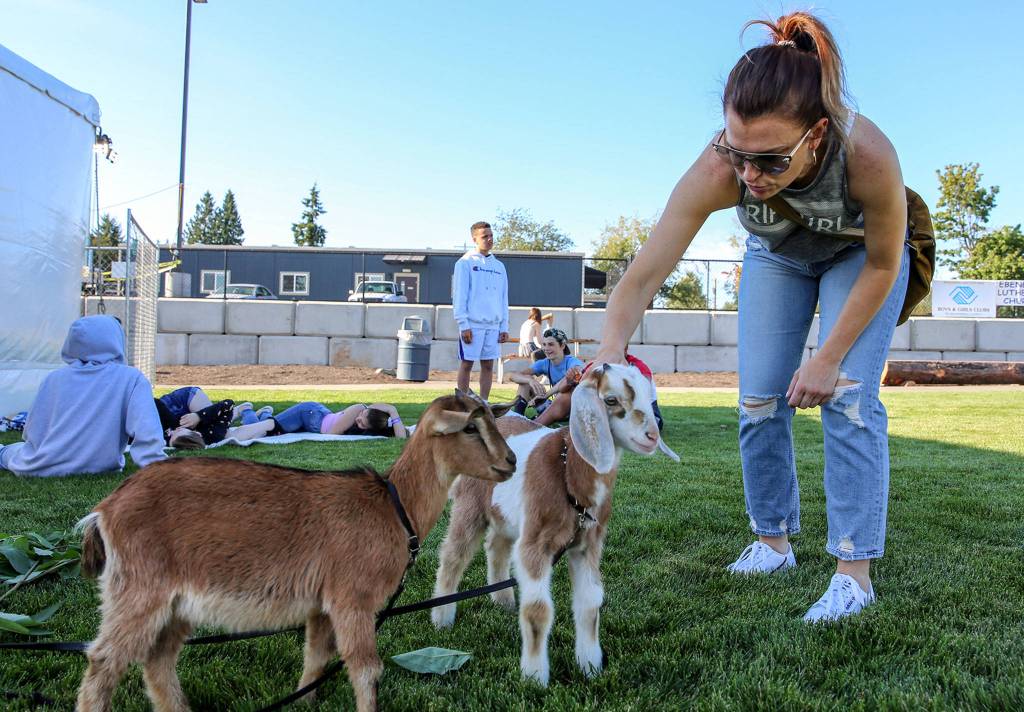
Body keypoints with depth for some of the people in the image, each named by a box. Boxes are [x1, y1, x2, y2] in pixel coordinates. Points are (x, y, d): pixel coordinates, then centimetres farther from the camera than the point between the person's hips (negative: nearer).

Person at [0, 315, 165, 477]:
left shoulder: (54, 378, 1)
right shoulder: (132, 378, -9)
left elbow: (32, 434, 8)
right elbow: (146, 432, -19)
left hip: (44, 467, 2)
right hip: (99, 468, -2)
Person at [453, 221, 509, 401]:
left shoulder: (499, 266, 15)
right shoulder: (465, 262, -1)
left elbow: (504, 298, 16)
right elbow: (459, 295, -5)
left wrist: (504, 326, 9)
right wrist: (463, 324, -13)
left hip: (493, 325, 5)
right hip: (472, 324, -5)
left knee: (488, 365, 7)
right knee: (466, 364, -1)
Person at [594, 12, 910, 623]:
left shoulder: (867, 154, -42)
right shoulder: (718, 170, -39)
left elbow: (883, 266, -24)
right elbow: (644, 276, -35)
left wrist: (829, 359, -22)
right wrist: (606, 361, -47)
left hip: (860, 255, -2)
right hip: (777, 256, 2)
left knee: (849, 397, -14)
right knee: (760, 400, -1)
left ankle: (855, 571, -5)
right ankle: (774, 542, 16)